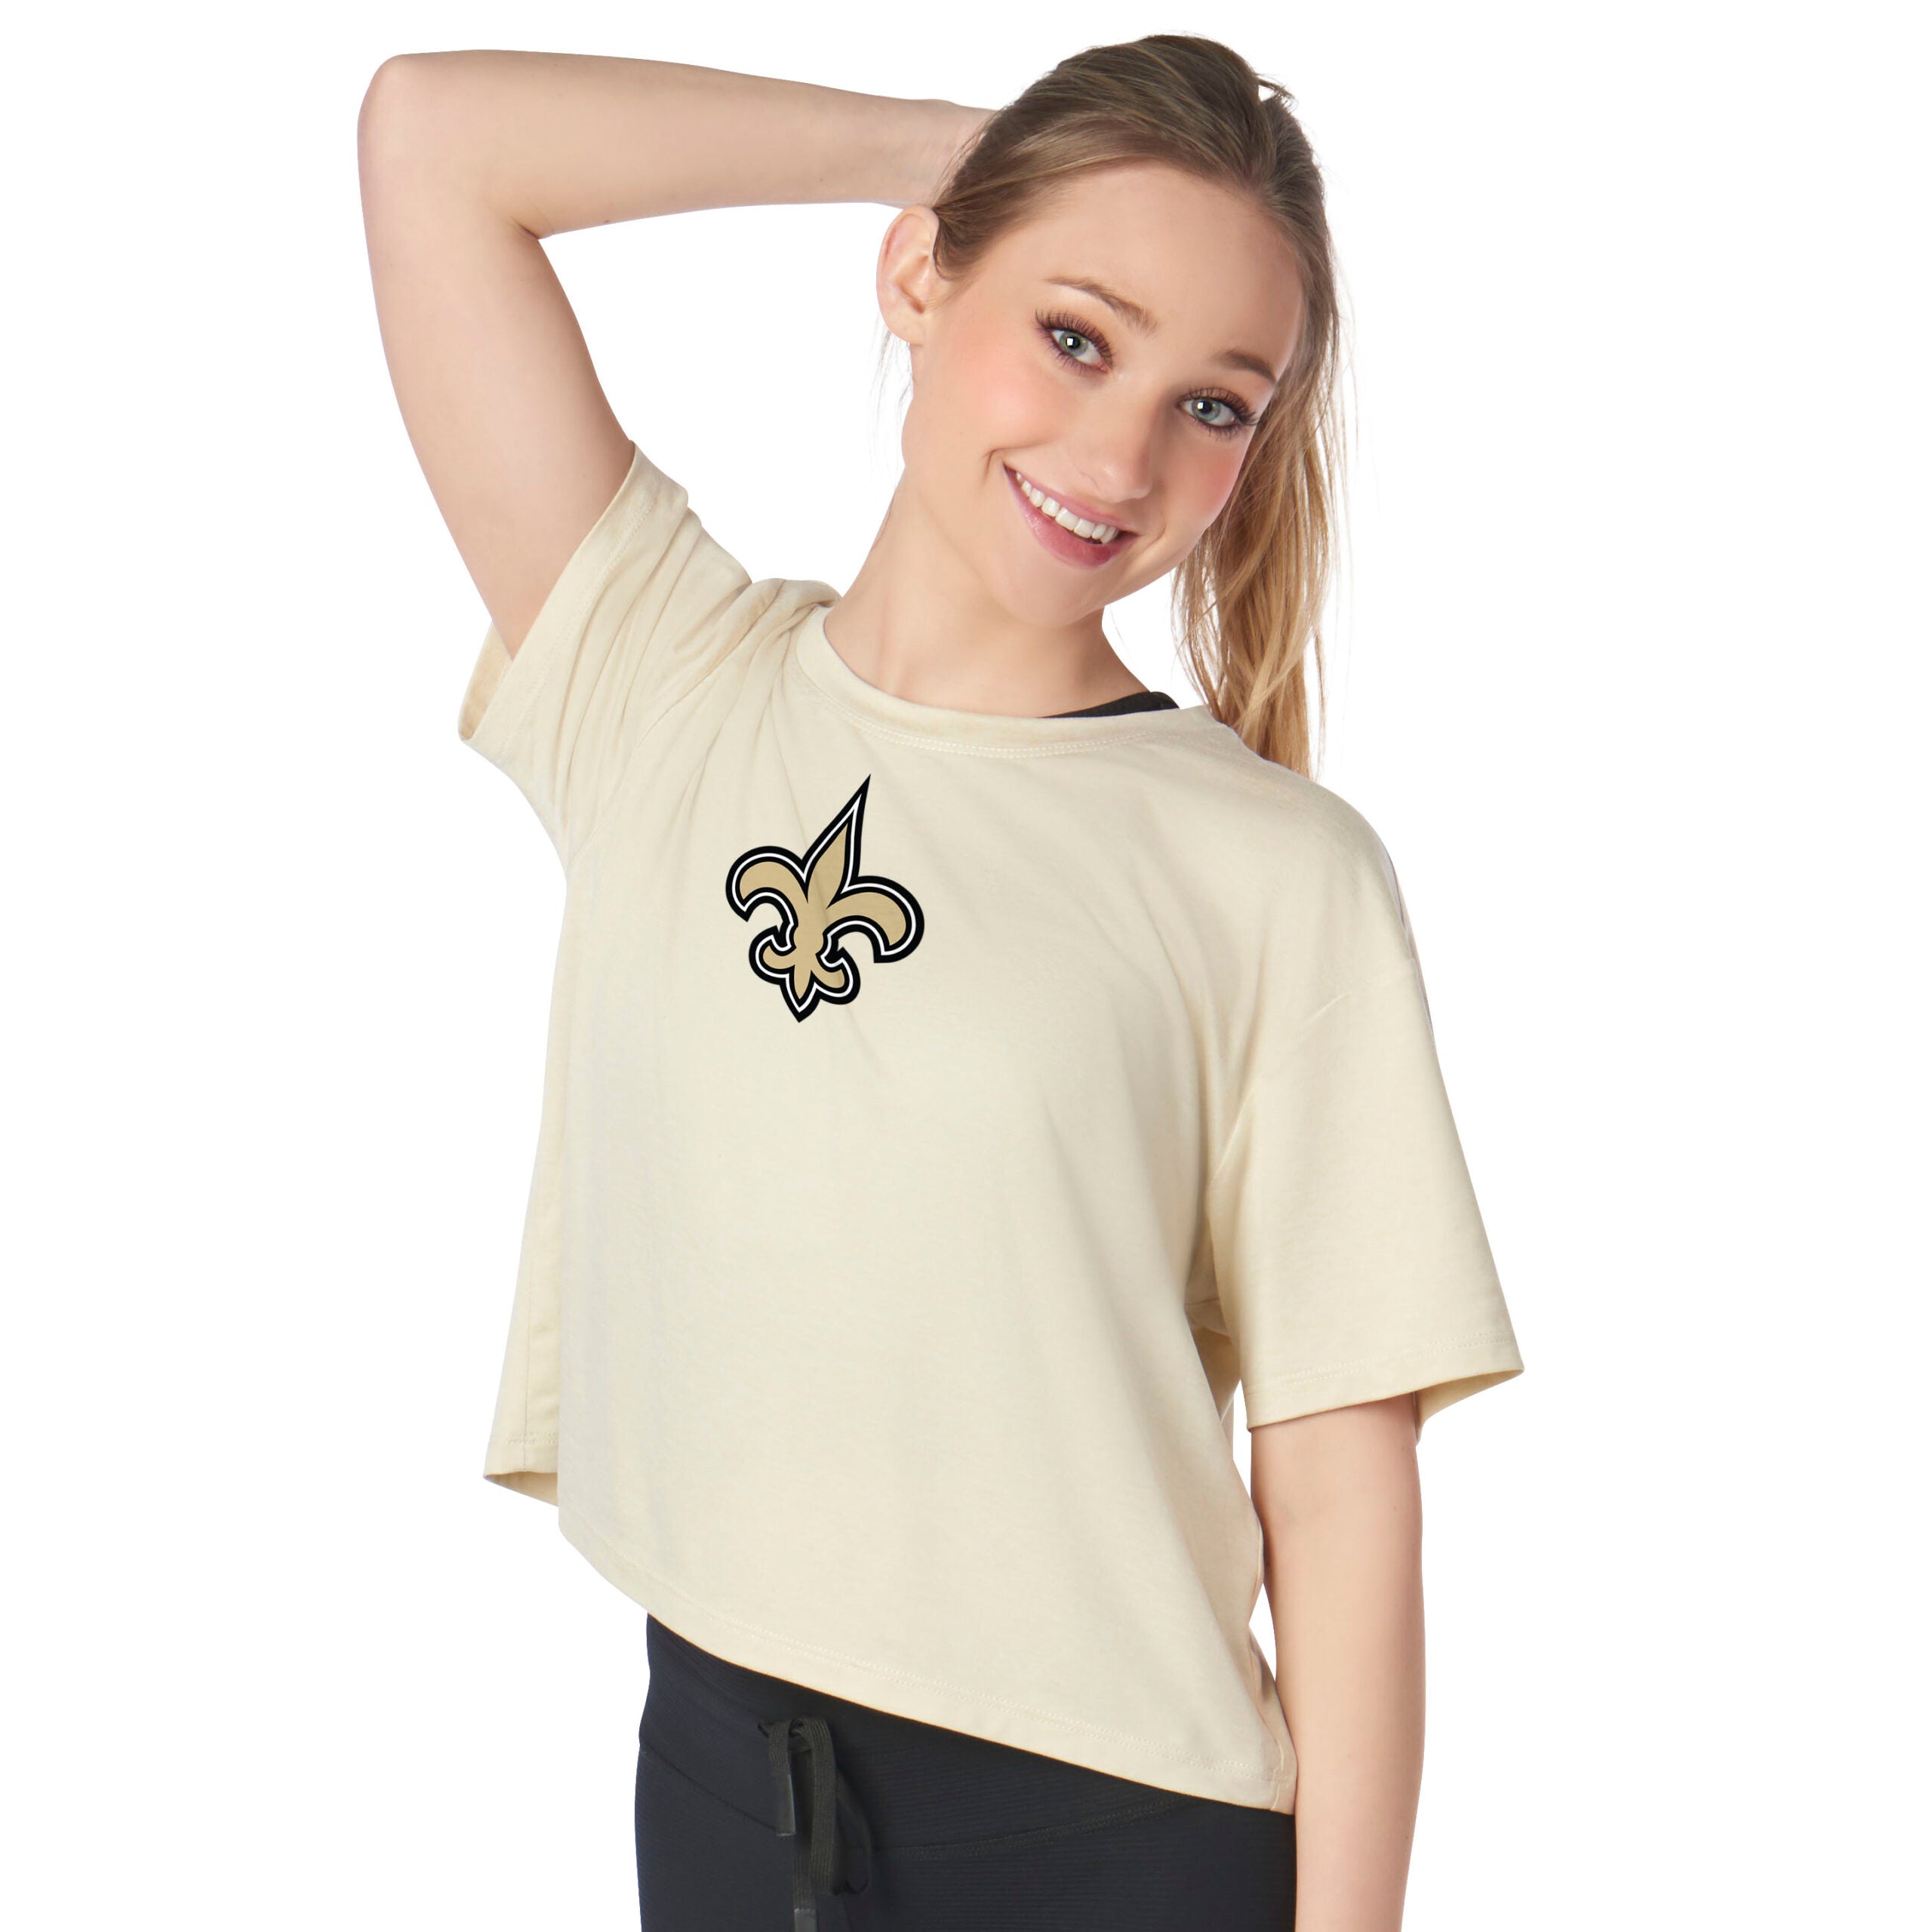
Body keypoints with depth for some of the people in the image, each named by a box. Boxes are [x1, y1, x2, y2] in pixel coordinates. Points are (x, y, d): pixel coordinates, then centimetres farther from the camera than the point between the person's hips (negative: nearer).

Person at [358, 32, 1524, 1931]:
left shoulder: (1283, 879, -10)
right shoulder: (659, 686, -1)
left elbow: (1339, 1474, -9)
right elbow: (431, 127, -3)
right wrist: (936, 134, -1)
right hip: (713, 1765, 3)